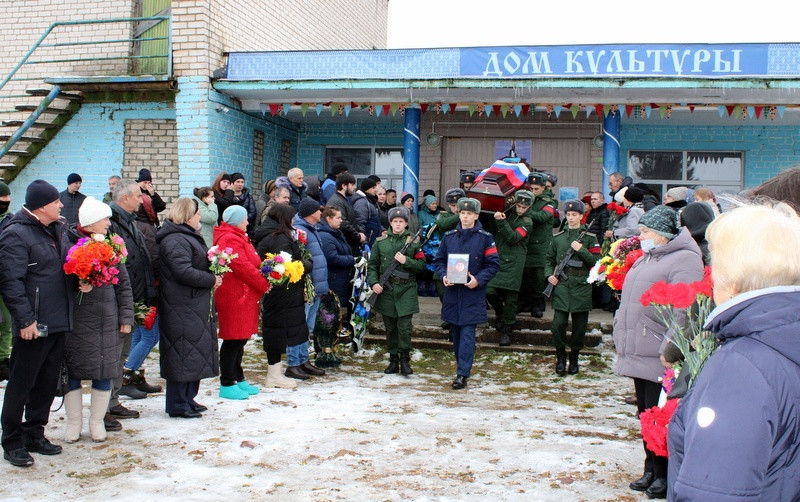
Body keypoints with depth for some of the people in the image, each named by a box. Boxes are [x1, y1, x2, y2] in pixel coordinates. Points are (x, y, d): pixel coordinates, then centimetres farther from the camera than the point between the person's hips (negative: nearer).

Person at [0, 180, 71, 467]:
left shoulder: (56, 229, 13)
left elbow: (67, 266, 24)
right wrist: (25, 319, -21)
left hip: (59, 323, 8)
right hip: (34, 325, -8)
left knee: (47, 383, 15)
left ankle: (34, 434, 28)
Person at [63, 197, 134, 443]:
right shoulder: (68, 242, -5)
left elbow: (123, 283, 9)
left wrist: (126, 316, 4)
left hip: (107, 321, 3)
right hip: (75, 320, -3)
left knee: (104, 372, 6)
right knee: (72, 372, 6)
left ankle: (97, 422, 22)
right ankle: (73, 422, 22)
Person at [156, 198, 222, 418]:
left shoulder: (188, 237, 20)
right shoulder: (175, 241, -16)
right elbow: (184, 272, -25)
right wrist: (211, 280, -15)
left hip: (195, 306, 11)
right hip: (182, 308, -11)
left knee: (195, 354, 16)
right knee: (183, 354, -5)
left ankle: (187, 398, 26)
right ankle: (178, 406, 2)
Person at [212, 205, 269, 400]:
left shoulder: (237, 238, 20)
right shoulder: (229, 240, -17)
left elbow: (250, 264, 22)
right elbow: (242, 267, -22)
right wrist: (264, 285, -12)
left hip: (244, 296, 11)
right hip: (234, 298, -11)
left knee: (240, 339, 16)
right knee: (233, 340, -5)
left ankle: (238, 379, 26)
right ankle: (227, 384, 2)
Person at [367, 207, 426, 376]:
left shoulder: (413, 242, 3)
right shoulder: (380, 242, 7)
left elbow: (421, 265, 3)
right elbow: (372, 265, 9)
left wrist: (406, 261, -13)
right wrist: (374, 282, -5)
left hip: (406, 290, -2)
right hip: (386, 290, 2)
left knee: (404, 327, -7)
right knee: (390, 327, 9)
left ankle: (405, 360, 5)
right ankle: (393, 360, 19)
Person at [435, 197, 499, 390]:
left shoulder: (485, 238, -2)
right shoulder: (449, 236, 8)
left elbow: (493, 264, -2)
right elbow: (440, 260, 13)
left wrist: (478, 280, -16)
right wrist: (443, 276, -6)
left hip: (473, 293, -4)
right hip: (452, 291, 4)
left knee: (467, 333, -7)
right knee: (455, 332, 11)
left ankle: (462, 374, -8)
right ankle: (463, 365, 26)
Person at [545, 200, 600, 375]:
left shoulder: (590, 237, 4)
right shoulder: (558, 237, 10)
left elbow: (596, 261, -2)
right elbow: (550, 259, 18)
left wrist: (581, 249, -13)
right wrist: (549, 274, 1)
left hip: (581, 286, -1)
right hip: (562, 284, 1)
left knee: (580, 326, 7)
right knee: (558, 324, -7)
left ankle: (574, 357, 23)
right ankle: (561, 357, 10)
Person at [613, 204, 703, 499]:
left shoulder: (684, 260, -12)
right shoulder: (644, 260, 18)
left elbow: (683, 312, -22)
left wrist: (669, 350, -27)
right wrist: (621, 336, 22)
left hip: (659, 361, -9)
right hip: (638, 356, 9)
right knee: (646, 414, 15)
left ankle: (665, 475, 10)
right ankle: (651, 471, 27)